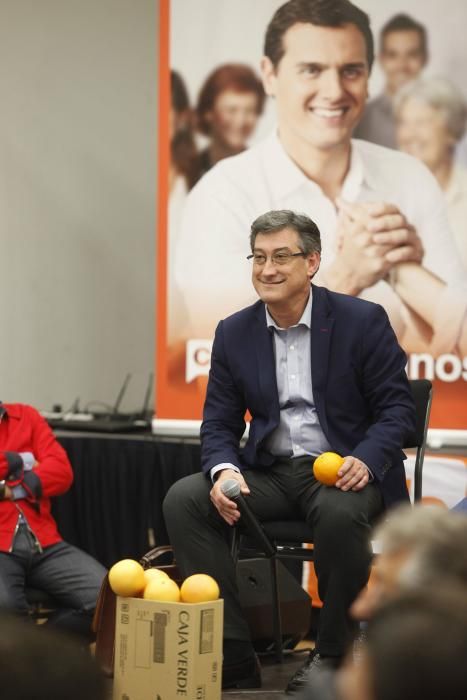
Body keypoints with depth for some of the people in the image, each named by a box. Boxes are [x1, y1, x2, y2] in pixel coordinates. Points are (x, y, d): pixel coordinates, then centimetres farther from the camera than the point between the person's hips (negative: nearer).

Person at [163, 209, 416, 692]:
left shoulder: (363, 321, -5)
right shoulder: (234, 333, 5)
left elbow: (396, 407, -5)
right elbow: (219, 424, 6)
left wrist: (365, 461, -25)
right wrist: (223, 471, -17)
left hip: (344, 471, -4)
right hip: (269, 472, 4)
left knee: (341, 513, -38)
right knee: (183, 499, -19)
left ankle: (332, 656, -15)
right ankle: (233, 654, -15)